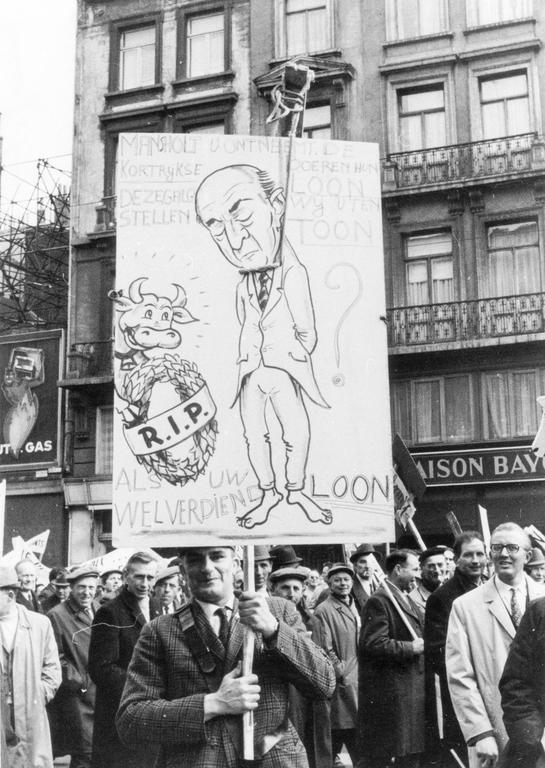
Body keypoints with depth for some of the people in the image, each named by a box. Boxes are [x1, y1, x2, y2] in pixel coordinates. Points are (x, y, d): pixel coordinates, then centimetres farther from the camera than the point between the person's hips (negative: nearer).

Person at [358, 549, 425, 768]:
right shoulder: (379, 602, -14)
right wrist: (411, 647, -17)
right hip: (388, 691, -9)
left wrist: (422, 644, 8)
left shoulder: (407, 600, 17)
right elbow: (374, 644, -23)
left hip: (412, 690, 9)